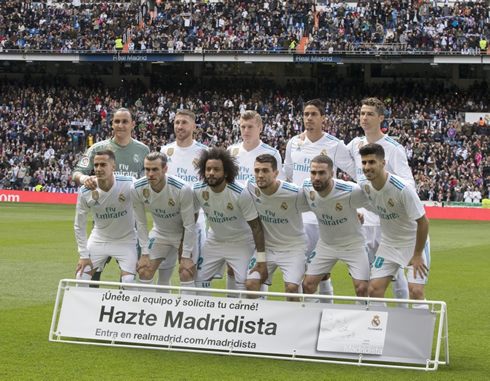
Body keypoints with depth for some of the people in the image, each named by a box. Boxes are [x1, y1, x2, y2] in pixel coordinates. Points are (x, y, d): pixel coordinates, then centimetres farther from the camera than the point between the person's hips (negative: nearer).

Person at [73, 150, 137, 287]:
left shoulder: (129, 185, -25)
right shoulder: (85, 192, -17)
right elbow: (79, 225, -3)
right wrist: (83, 255, -5)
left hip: (125, 239, -2)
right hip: (98, 239, 3)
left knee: (129, 281, -16)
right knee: (82, 277, -1)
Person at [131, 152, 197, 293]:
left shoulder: (182, 189, -31)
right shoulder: (137, 189, -20)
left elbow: (189, 225, -21)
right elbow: (141, 223, -8)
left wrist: (186, 257, -19)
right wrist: (145, 254, -9)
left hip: (183, 233, -3)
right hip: (159, 232, 4)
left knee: (186, 274, -15)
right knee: (144, 271, -4)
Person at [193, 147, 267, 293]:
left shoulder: (240, 194, -27)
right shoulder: (198, 190, -15)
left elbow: (256, 226, -20)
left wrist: (262, 260, -22)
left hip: (241, 242, -4)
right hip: (214, 241, 4)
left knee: (246, 284, -18)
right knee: (199, 280, 2)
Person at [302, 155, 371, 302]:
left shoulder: (351, 191, -31)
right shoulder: (306, 187, -16)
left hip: (353, 244, -4)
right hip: (325, 244, 4)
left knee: (362, 289, -12)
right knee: (307, 285, 2)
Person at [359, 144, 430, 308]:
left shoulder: (403, 188, -29)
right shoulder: (363, 184, -11)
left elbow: (423, 221, -21)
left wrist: (417, 255, -17)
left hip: (414, 243, -5)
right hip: (388, 244, 5)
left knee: (416, 292, -17)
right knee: (374, 290, -4)